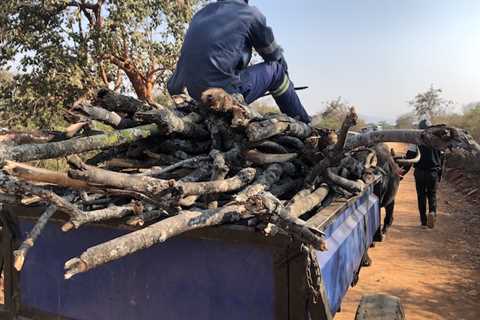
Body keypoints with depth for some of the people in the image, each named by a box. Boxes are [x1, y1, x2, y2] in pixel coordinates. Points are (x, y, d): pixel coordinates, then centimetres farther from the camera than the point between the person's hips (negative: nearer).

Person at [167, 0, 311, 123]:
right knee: (277, 69, 11)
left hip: (195, 95, 7)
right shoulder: (251, 14, 2)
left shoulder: (201, 14, 17)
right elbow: (274, 55, 15)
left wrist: (174, 88, 38)